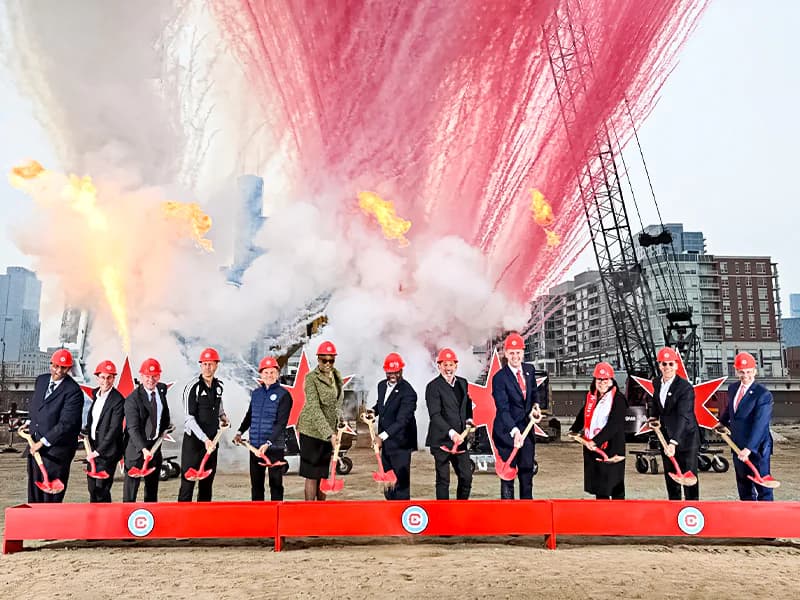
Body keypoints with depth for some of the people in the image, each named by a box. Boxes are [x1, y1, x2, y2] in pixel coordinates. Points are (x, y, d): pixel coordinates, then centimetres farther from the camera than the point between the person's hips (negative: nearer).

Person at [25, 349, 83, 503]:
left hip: (56, 449, -7)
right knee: (34, 491, 16)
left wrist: (43, 442, -18)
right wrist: (30, 423, 15)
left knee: (51, 497, 0)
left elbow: (66, 423, -20)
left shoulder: (73, 391, -16)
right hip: (35, 444, 7)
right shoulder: (41, 380, 8)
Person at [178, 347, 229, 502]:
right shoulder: (193, 387, -12)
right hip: (193, 440, -6)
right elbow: (189, 419, -17)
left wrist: (222, 416, 16)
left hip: (212, 440, 6)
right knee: (188, 481, -5)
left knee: (207, 481, 12)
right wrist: (204, 439, -24)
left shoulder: (218, 386, 7)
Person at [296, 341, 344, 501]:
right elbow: (314, 409, -21)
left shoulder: (337, 376, 8)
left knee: (324, 473, 13)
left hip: (329, 431, 6)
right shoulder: (311, 378, -13)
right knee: (312, 474, -1)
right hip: (312, 431, -6)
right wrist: (330, 434, -27)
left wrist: (336, 430, 13)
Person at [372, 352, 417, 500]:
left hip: (400, 444, -8)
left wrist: (382, 436, -35)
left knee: (401, 481, -4)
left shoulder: (408, 392, -20)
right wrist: (373, 411, 3)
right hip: (385, 443, 8)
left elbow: (402, 420, -27)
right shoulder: (382, 385, 6)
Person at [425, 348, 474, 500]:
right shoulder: (433, 386, -11)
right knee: (443, 480, 3)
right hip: (441, 440, -6)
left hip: (460, 438, 6)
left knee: (466, 477, 9)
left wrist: (469, 419, 8)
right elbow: (435, 415, -18)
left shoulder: (463, 383, 10)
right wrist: (451, 432, -28)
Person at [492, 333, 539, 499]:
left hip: (526, 429, 6)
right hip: (507, 432, -5)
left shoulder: (530, 370, 4)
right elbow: (503, 408, -24)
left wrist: (535, 404, 0)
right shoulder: (499, 378, -16)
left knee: (527, 472, 13)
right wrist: (515, 431, -36)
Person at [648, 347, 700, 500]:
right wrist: (653, 416, 4)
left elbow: (682, 417, -29)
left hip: (686, 438, -7)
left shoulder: (685, 387, -19)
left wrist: (674, 442, -37)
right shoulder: (656, 383, 2)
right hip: (666, 438, 7)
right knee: (670, 480, 15)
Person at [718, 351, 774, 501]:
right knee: (743, 486, 18)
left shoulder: (763, 394, -17)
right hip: (738, 446, 7)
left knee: (762, 487, 0)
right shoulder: (732, 388, 5)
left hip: (757, 448, -7)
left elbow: (759, 425, -24)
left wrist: (749, 448, -30)